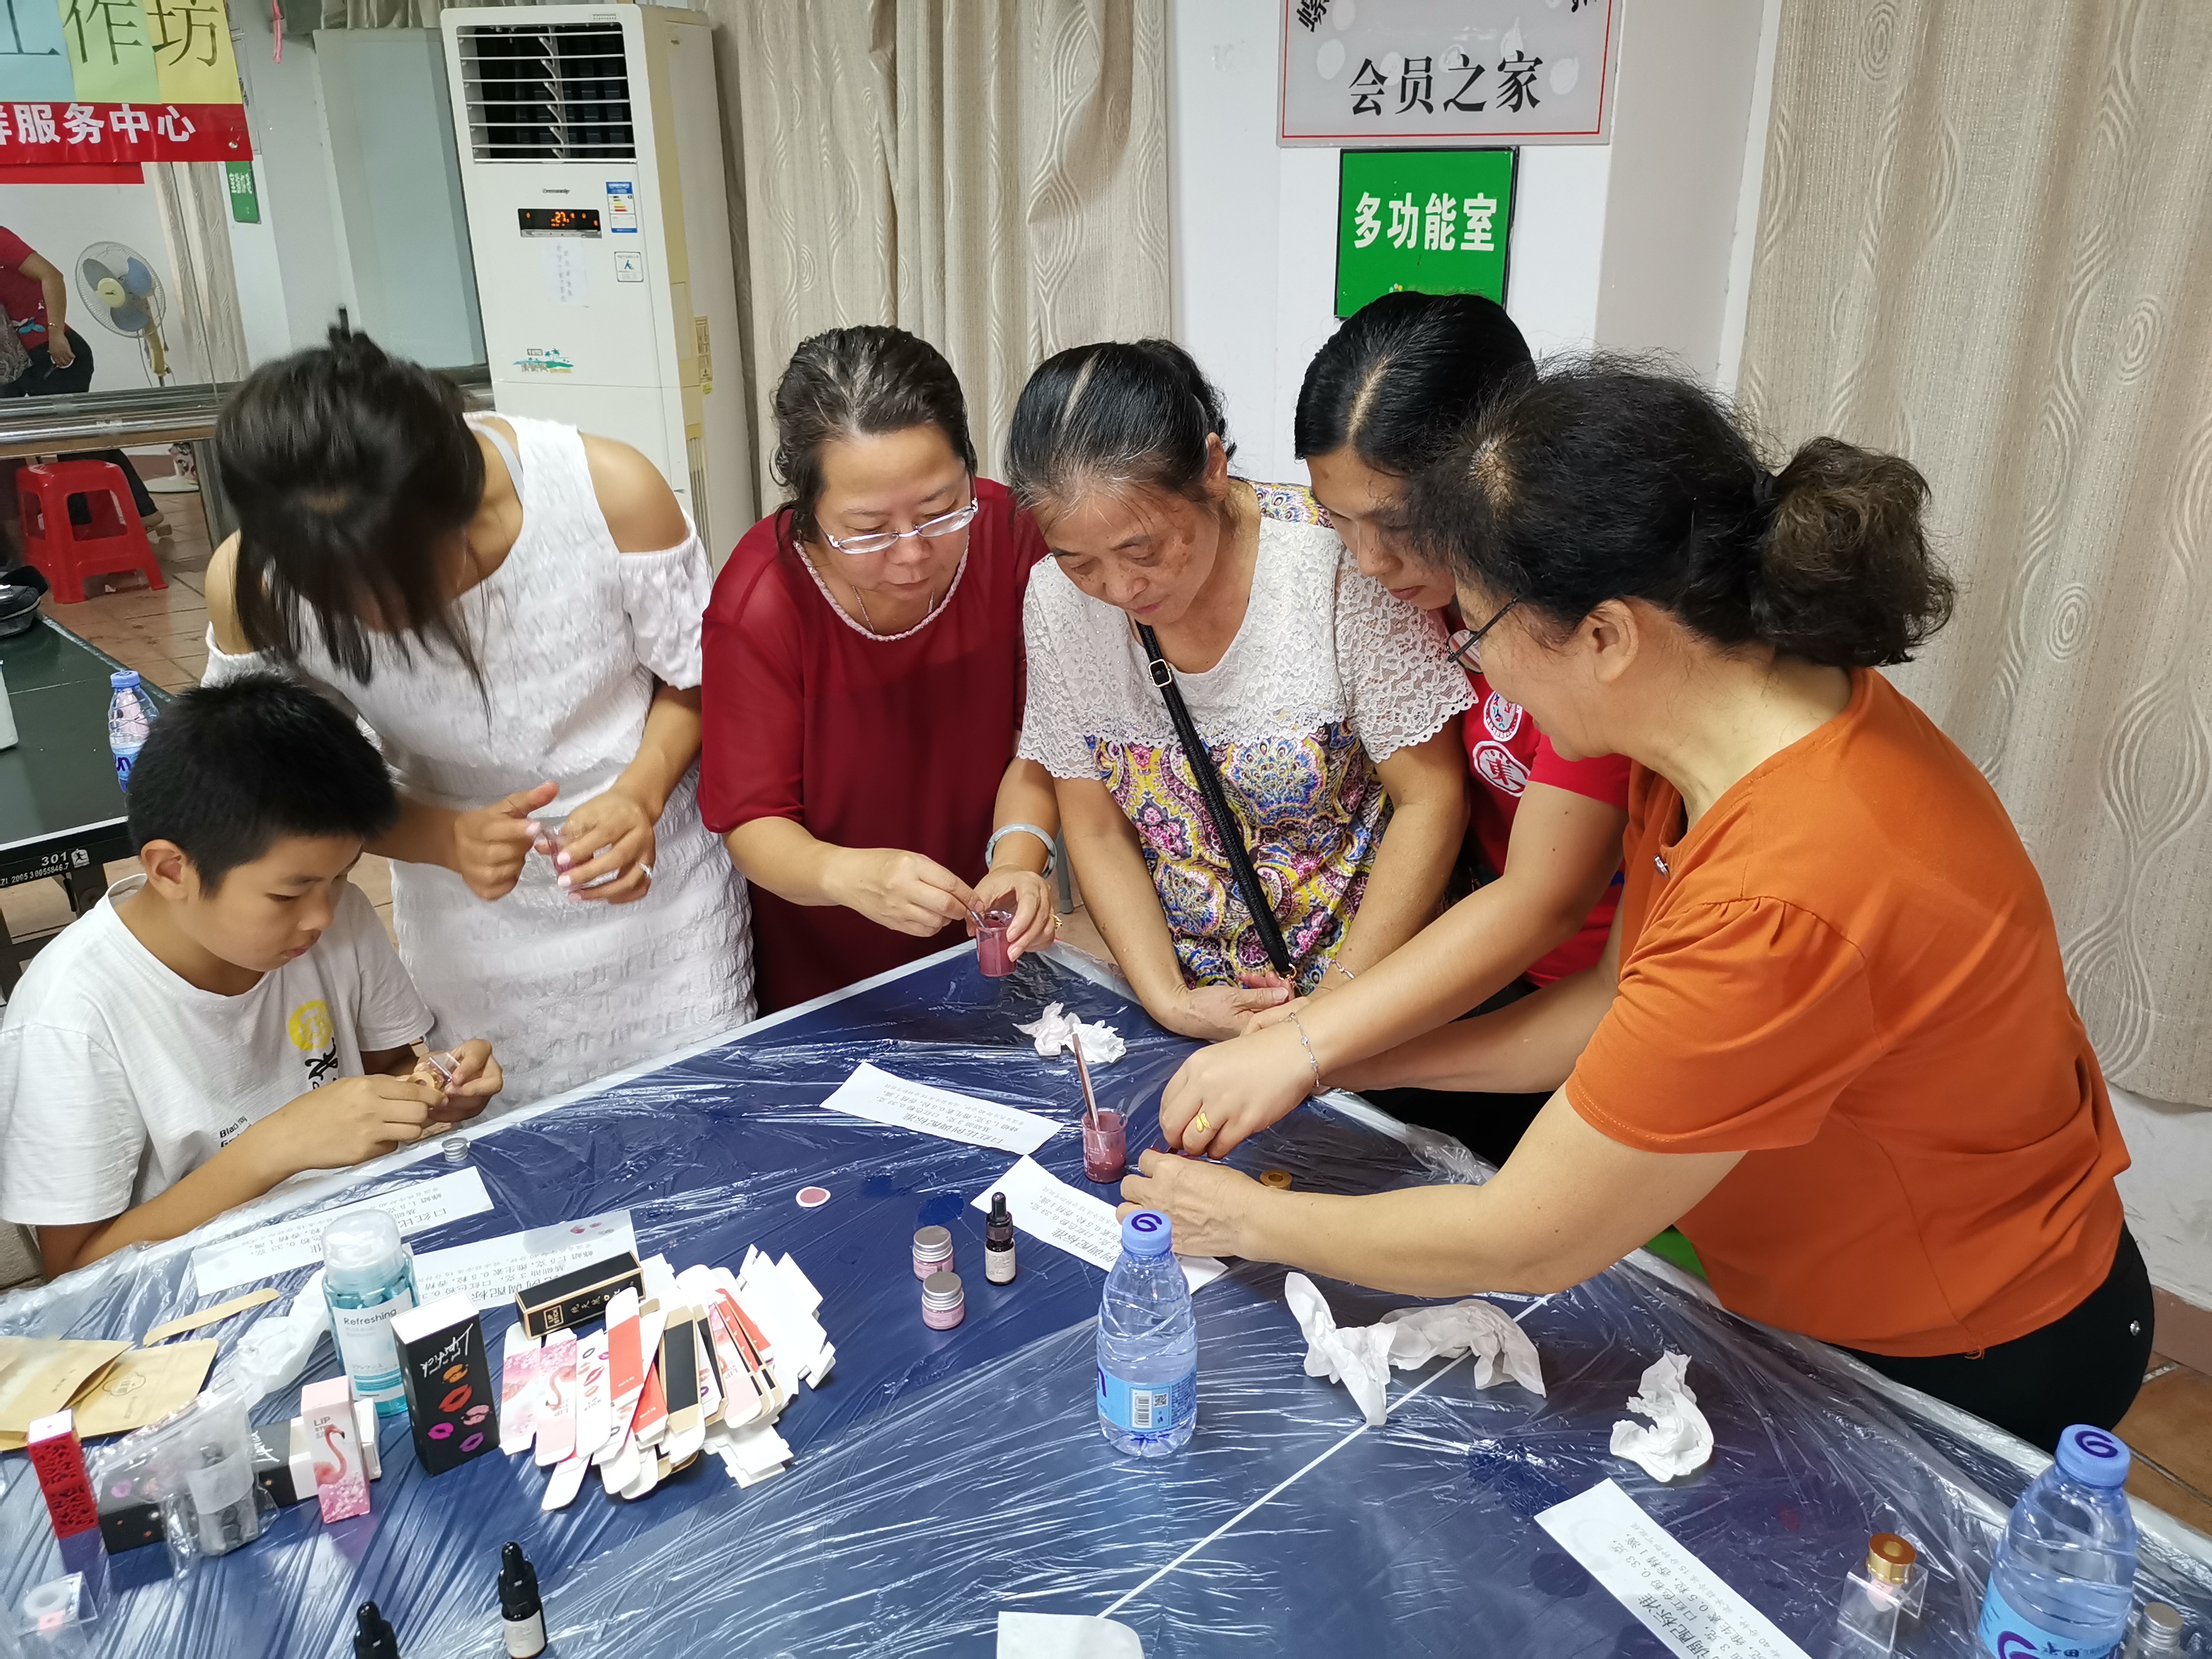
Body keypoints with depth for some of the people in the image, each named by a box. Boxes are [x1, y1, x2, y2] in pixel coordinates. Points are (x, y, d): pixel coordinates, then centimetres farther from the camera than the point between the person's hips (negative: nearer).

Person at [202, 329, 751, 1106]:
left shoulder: (612, 490, -26)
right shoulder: (250, 586, -20)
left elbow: (694, 678, -8)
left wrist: (641, 794, -27)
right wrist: (446, 841, -24)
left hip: (656, 886, -1)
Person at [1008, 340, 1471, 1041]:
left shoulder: (1335, 562, -23)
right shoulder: (1058, 601, -12)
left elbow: (1431, 800, -17)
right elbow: (1097, 831, -5)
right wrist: (1168, 1001, -16)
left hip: (1360, 983, 1)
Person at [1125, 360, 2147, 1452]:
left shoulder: (1783, 909, -41)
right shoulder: (1746, 704, -13)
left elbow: (1525, 1241, -29)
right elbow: (1621, 1004, -1)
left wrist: (1253, 1221, -15)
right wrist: (1337, 1062, -5)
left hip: (1970, 1363, -7)